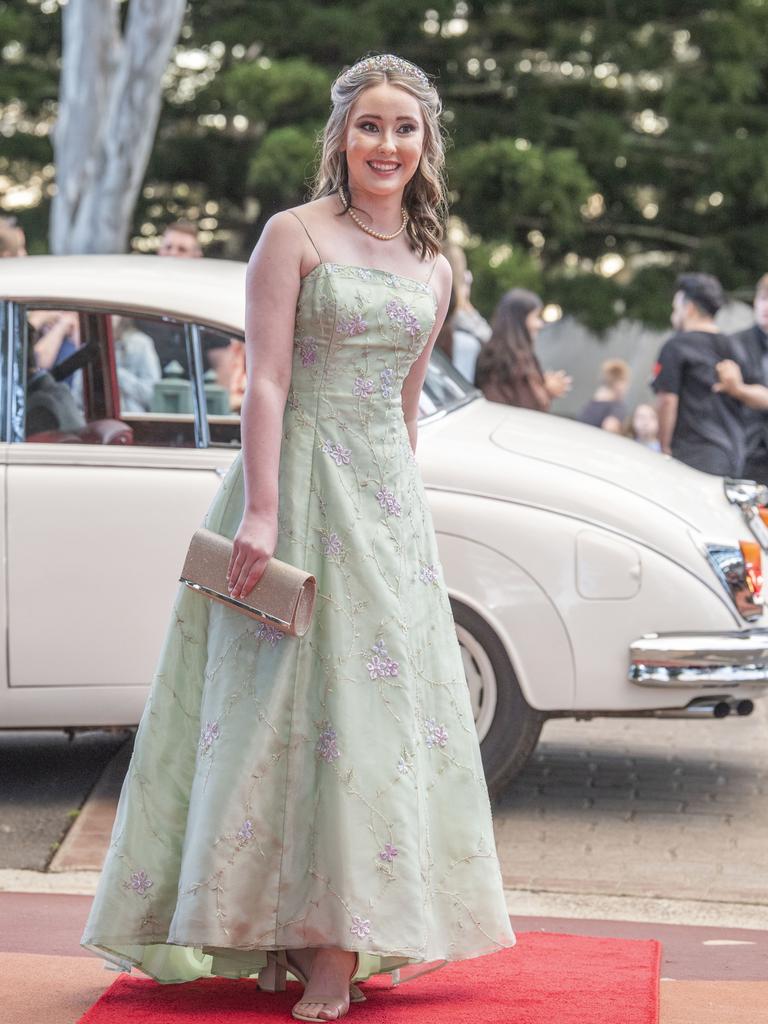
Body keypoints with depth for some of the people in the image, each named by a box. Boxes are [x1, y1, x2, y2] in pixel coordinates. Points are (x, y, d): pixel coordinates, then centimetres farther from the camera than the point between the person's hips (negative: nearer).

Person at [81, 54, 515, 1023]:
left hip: (386, 500, 5)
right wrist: (260, 511, -18)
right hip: (296, 479, -5)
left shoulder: (434, 270, 13)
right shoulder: (293, 235, -3)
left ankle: (338, 941, 5)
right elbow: (265, 380, -10)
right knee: (289, 702, -3)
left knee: (375, 705, 1)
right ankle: (297, 941, 2)